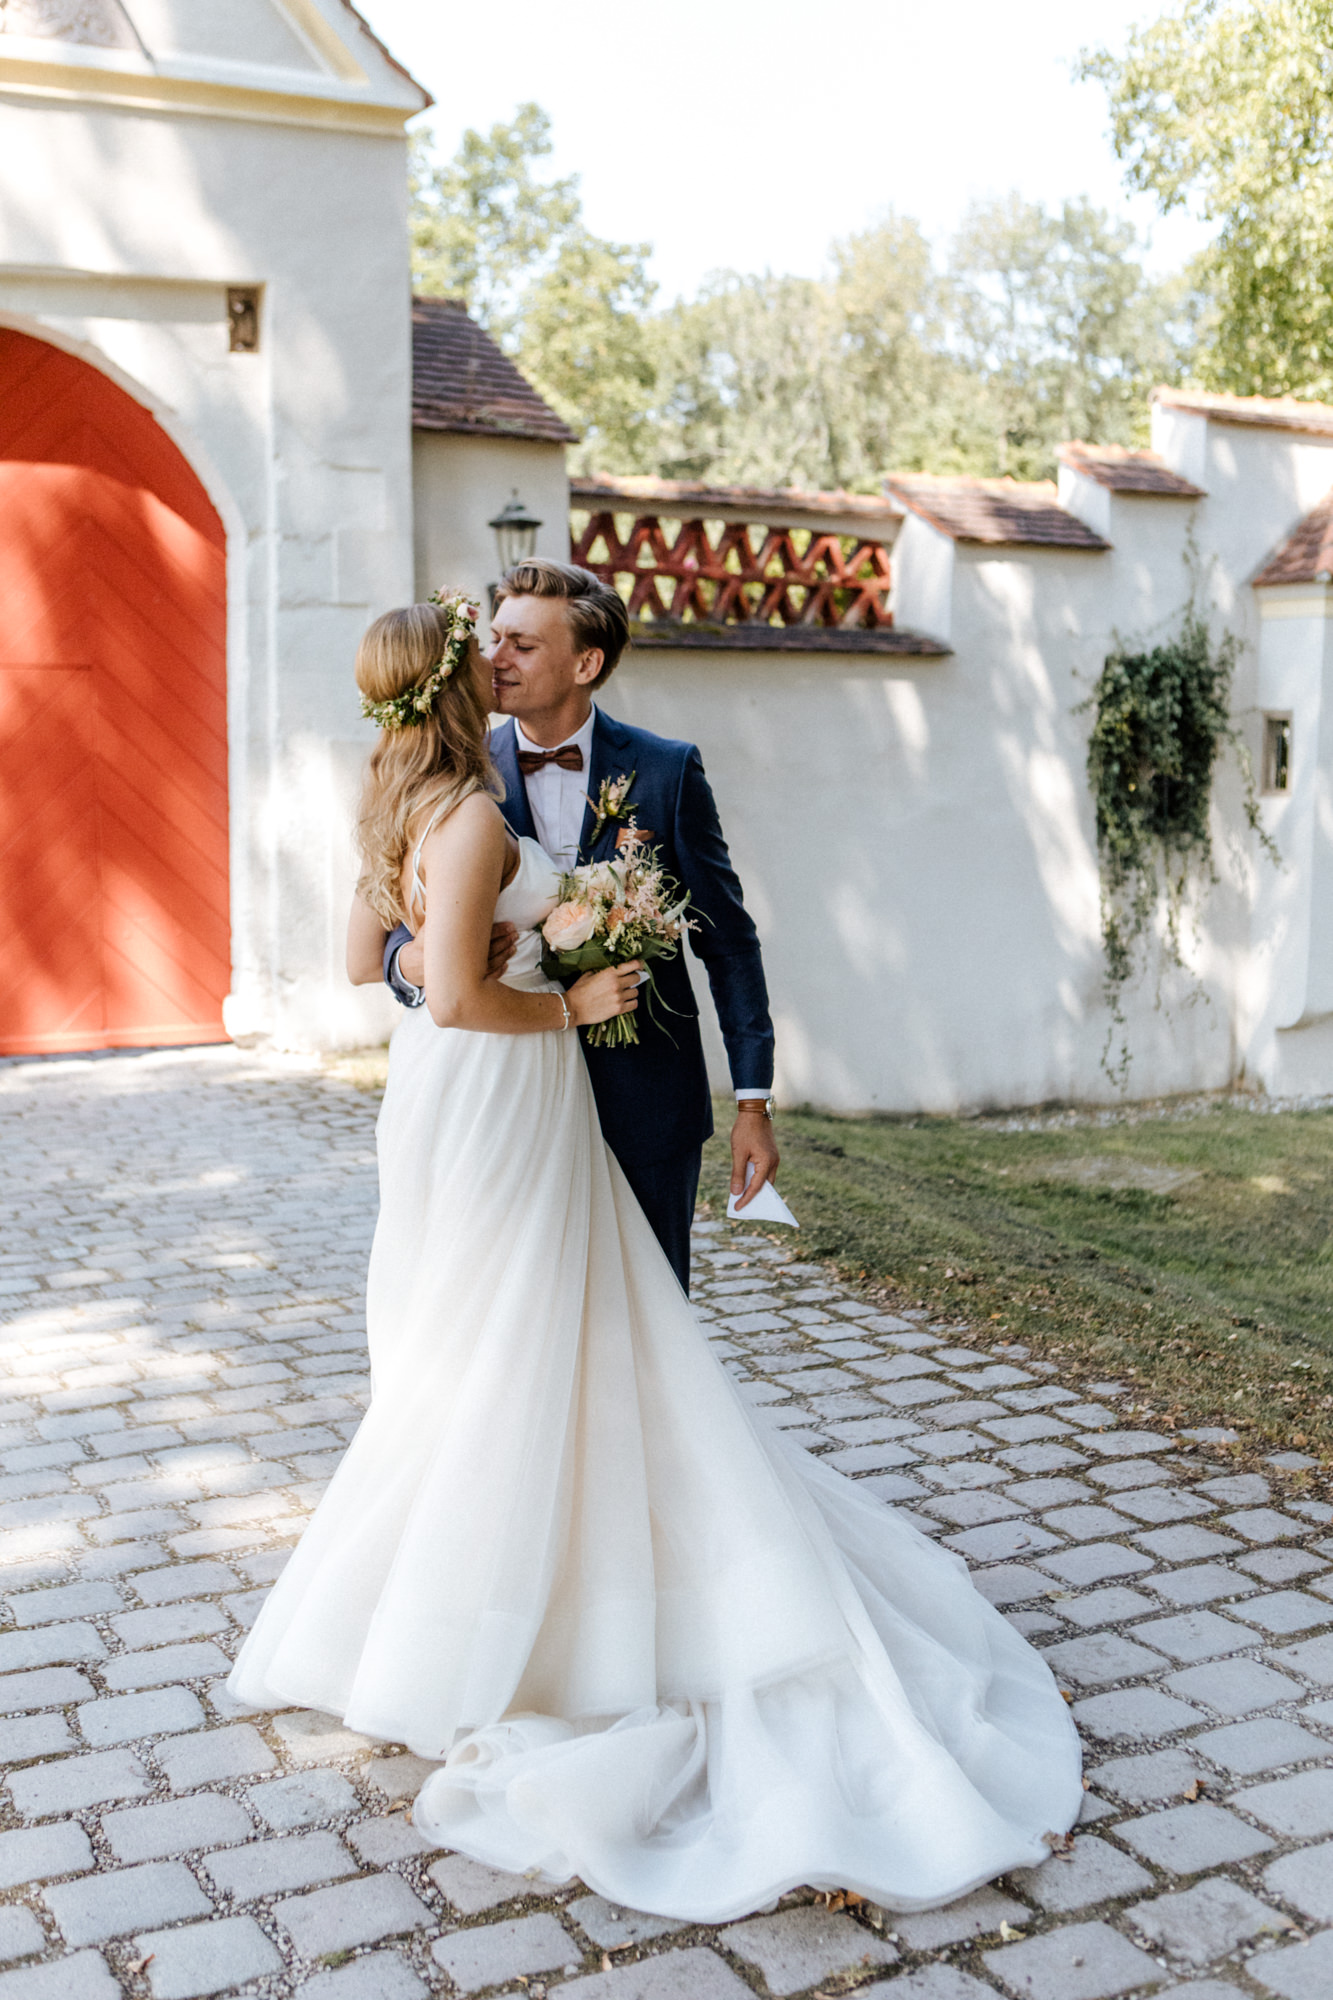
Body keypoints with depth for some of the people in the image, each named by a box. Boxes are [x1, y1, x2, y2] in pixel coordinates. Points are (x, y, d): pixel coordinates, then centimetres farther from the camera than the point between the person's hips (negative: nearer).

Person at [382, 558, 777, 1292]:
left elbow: (727, 939, 0)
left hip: (646, 1107, -1)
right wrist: (413, 962, -22)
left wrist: (752, 1100, -3)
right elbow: (402, 936, 3)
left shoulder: (666, 771, -4)